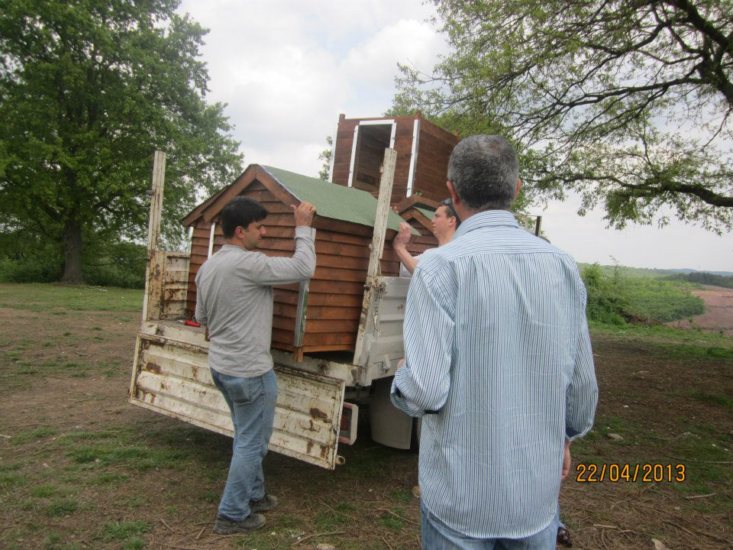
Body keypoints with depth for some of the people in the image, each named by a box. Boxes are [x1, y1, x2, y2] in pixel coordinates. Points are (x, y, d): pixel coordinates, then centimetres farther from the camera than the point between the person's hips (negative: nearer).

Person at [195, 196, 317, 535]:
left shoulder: (207, 267, 6)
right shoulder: (248, 263, -23)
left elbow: (201, 318, 16)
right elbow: (303, 268, -22)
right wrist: (303, 227, -10)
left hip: (221, 365, 9)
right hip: (250, 371, -9)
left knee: (247, 438, 23)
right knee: (251, 443, 6)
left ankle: (254, 495, 37)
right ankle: (232, 515, 17)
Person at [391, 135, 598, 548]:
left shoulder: (441, 267, -19)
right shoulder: (562, 265, -4)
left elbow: (425, 390, -22)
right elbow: (582, 381, 2)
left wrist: (402, 380, 1)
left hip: (462, 493, -4)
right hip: (539, 489, 4)